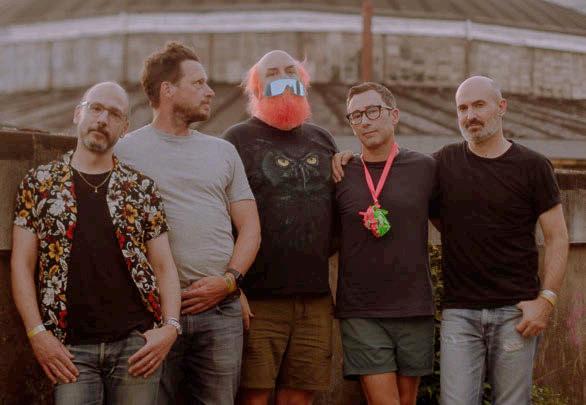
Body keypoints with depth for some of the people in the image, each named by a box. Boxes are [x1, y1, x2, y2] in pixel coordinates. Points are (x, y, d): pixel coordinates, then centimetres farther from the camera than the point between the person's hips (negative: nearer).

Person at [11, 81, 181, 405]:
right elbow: (22, 264, 4)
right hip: (71, 347, -1)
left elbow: (164, 266, 8)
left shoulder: (141, 187, 10)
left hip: (137, 342, 1)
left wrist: (170, 327, -7)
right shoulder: (39, 183, 7)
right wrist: (37, 333, -7)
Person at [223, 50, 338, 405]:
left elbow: (336, 208, 26)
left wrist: (324, 253, 14)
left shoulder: (322, 139, 16)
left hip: (316, 296, 4)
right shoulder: (239, 139, 1)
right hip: (258, 296, -4)